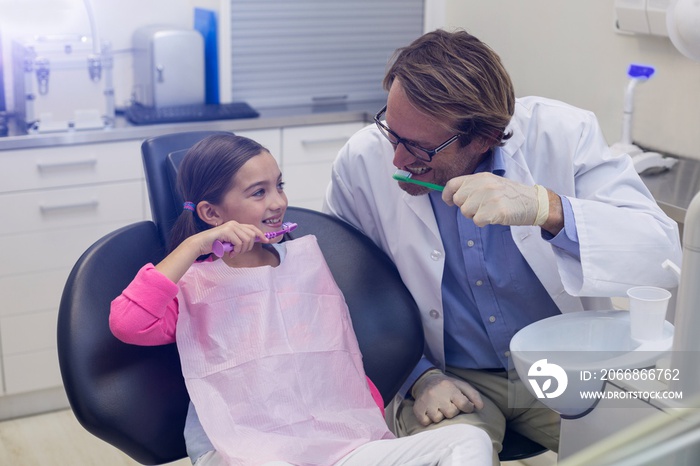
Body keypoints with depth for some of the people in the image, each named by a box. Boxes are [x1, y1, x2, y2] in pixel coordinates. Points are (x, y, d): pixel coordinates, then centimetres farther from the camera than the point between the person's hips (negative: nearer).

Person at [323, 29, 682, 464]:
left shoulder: (562, 134, -15)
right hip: (449, 377, -1)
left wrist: (546, 208, -37)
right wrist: (419, 377, -11)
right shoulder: (362, 161, -11)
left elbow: (665, 251, -22)